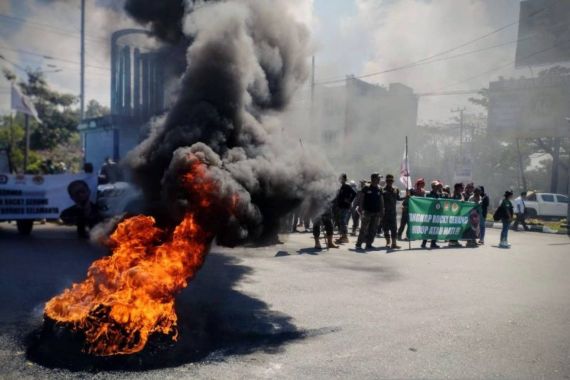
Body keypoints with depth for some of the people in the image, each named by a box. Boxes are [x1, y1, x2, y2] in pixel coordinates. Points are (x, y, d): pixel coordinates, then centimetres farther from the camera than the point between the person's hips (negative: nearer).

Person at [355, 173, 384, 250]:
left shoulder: (379, 189, 9)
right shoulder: (366, 188, -3)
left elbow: (381, 201, 14)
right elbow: (362, 199, -2)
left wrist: (382, 211, 8)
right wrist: (360, 209, -8)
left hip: (376, 213, 5)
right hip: (367, 212, -4)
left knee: (373, 230, 5)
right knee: (364, 229, -7)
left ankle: (369, 244, 13)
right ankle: (358, 244, -1)